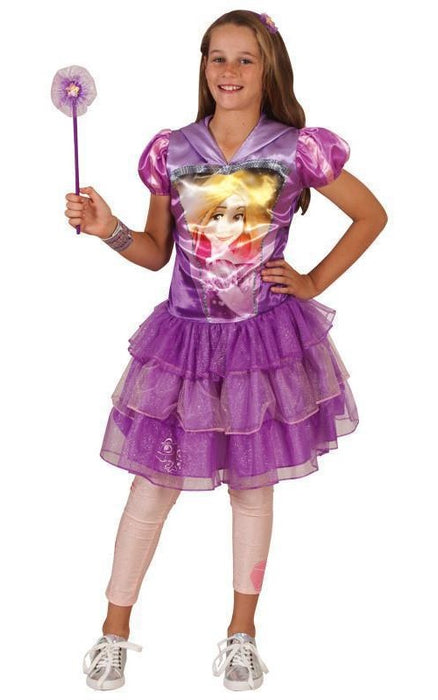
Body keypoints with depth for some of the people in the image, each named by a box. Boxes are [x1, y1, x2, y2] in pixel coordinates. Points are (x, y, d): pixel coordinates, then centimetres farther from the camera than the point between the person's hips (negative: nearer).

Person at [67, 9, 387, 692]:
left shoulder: (299, 150, -6)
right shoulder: (171, 151, -1)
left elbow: (372, 215, 6)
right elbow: (156, 252, 7)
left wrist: (314, 281, 0)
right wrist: (108, 229, -11)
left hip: (267, 338, -1)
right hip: (185, 335, 1)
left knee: (252, 483, 11)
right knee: (154, 483, 5)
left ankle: (242, 631, 28)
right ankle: (116, 628, 22)